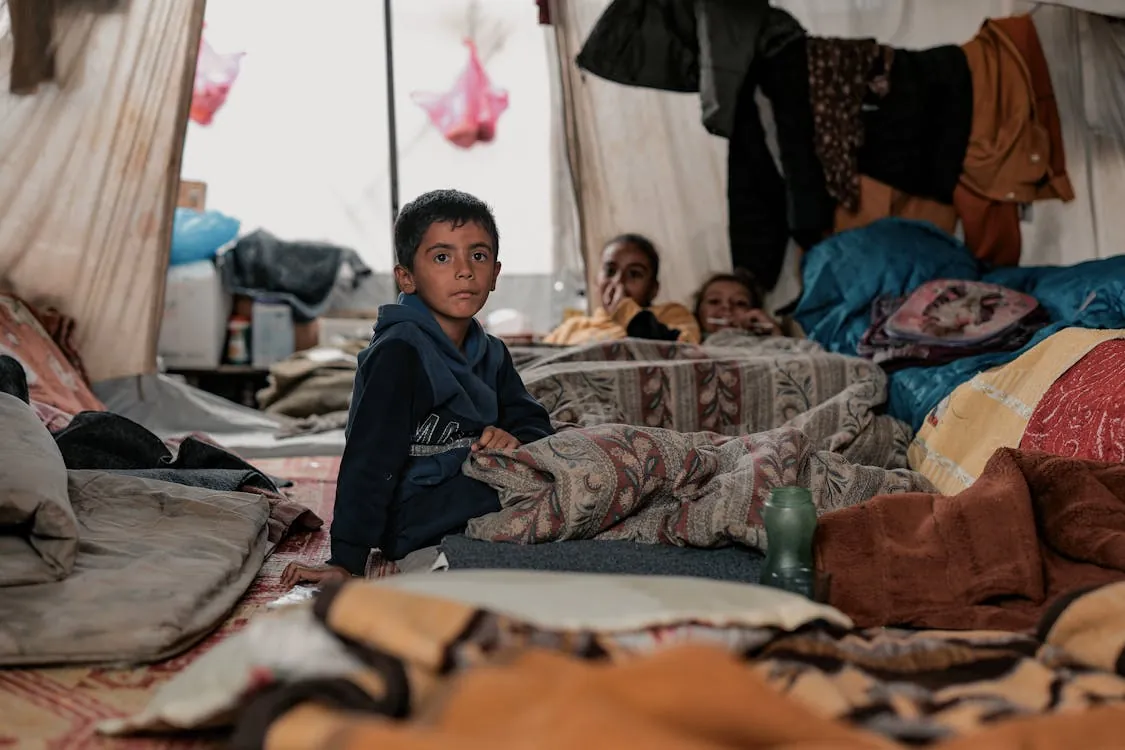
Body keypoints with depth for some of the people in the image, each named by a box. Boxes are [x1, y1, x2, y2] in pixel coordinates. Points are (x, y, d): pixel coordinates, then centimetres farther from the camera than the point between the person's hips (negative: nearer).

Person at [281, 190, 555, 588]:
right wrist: (346, 559, -25)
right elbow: (370, 457, -20)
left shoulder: (490, 353, 14)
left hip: (465, 489, 9)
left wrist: (516, 439, -16)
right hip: (411, 521, -9)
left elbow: (535, 422, 11)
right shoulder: (400, 351, -14)